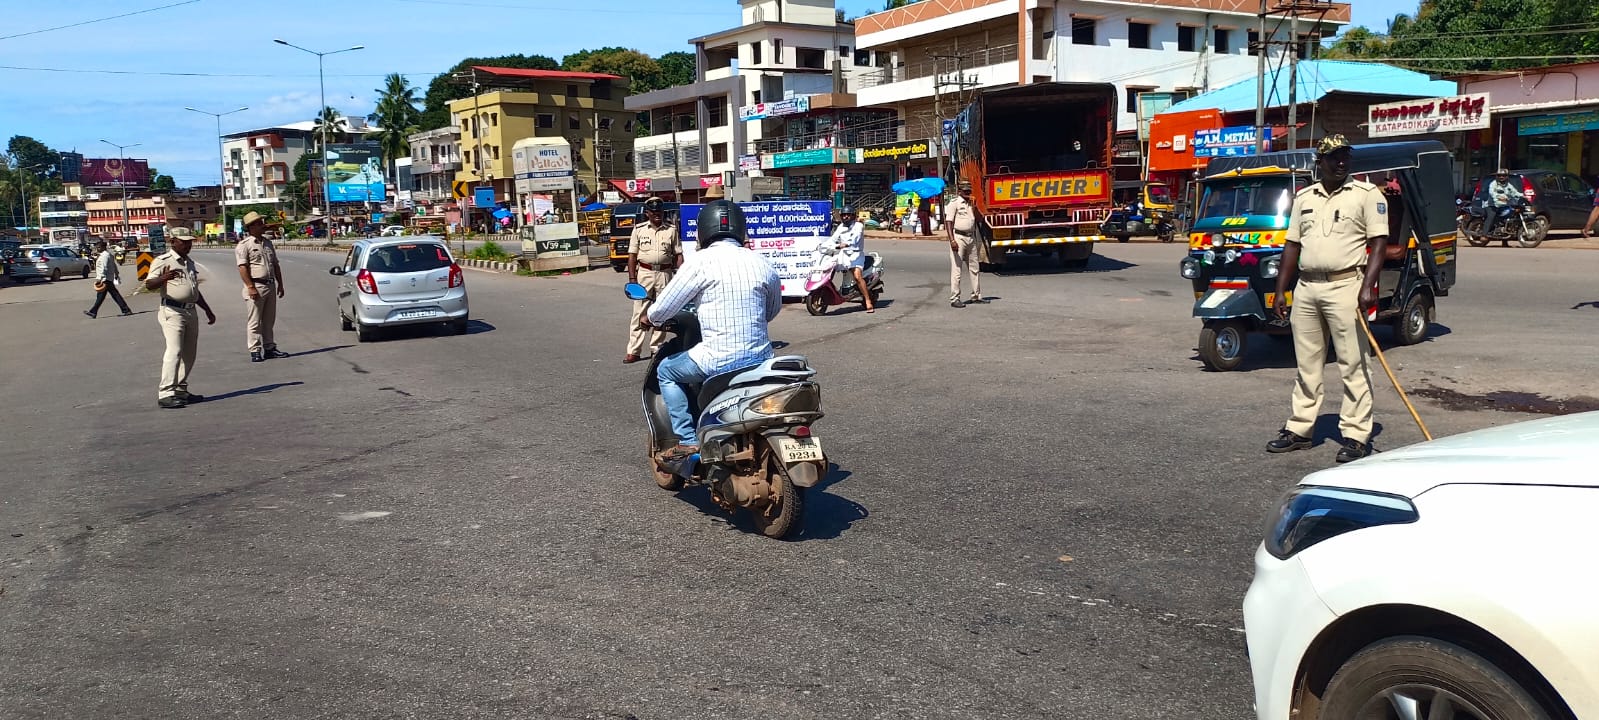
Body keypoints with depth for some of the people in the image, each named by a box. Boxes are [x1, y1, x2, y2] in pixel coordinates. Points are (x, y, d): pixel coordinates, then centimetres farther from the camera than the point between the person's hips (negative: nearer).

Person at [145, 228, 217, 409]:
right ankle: (165, 394, -18)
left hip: (191, 312, 8)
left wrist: (208, 311, 31)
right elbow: (149, 284, -18)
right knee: (174, 351, -16)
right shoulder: (163, 261, -5)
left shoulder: (190, 263, 20)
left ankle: (181, 391, 19)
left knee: (189, 354, 10)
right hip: (172, 311, -8)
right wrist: (163, 278, -38)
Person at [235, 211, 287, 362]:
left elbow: (276, 265, 21)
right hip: (255, 286, -7)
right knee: (254, 322, -3)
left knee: (269, 321, 12)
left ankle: (269, 348, 20)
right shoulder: (244, 245, -6)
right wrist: (250, 287, -21)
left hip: (270, 286, 7)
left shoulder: (268, 243, 16)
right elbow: (242, 267, -14)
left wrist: (280, 284, 16)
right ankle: (255, 351, 0)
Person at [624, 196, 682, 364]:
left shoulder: (671, 229, 6)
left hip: (665, 273, 1)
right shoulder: (639, 229, 4)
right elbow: (632, 255, 3)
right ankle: (633, 351, -2)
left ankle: (656, 348, 15)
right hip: (644, 273, -1)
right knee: (639, 313, -2)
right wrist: (632, 279, -4)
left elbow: (678, 254, 4)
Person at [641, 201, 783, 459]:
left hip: (720, 360, -6)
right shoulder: (762, 263, 7)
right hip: (761, 357, 6)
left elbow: (664, 307, -4)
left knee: (666, 371, 20)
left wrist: (649, 318, 19)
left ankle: (687, 440, 11)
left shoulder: (702, 261, -8)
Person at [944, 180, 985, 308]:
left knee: (974, 268, 12)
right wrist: (952, 240, -22)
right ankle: (954, 299, -5)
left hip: (971, 238, 8)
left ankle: (976, 296, 22)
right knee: (956, 269, -7)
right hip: (959, 237, -8)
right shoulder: (953, 202, -7)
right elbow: (948, 222, -13)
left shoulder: (972, 203, 15)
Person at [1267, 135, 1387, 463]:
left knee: (1354, 365, -3)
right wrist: (1280, 291, 11)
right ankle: (1299, 429, 20)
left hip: (1345, 286, -5)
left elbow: (1378, 242, -6)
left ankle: (1357, 436, 1)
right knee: (1307, 365, 12)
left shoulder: (1367, 194, 0)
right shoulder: (1304, 197, 15)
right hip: (1306, 288, 5)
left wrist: (1367, 287, -17)